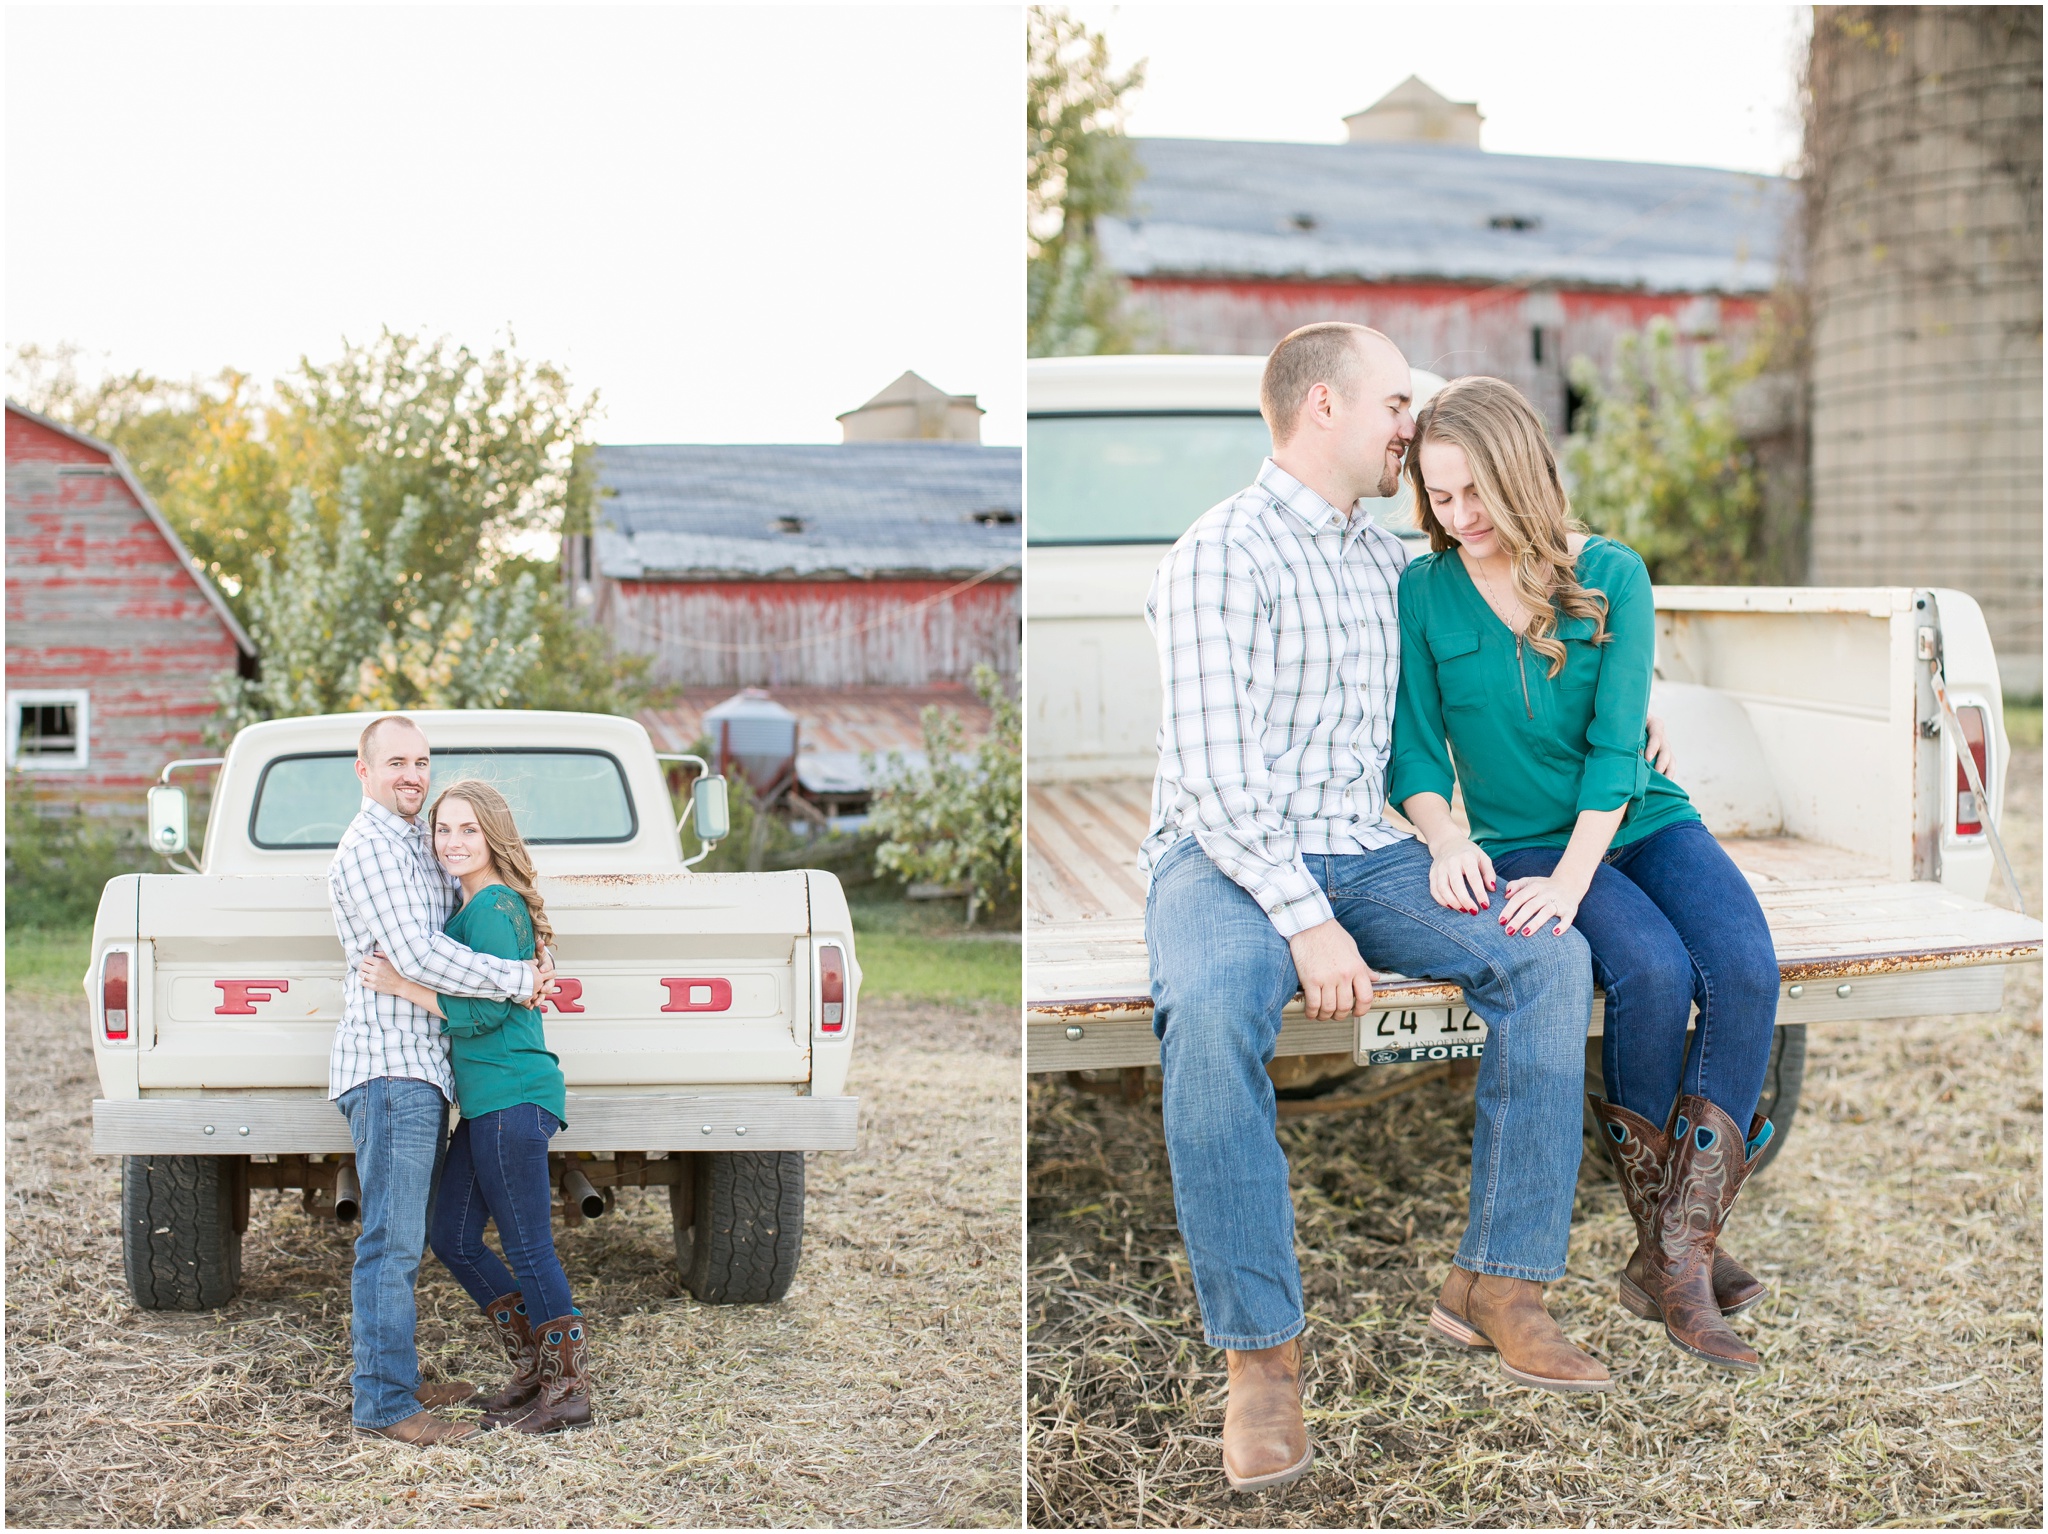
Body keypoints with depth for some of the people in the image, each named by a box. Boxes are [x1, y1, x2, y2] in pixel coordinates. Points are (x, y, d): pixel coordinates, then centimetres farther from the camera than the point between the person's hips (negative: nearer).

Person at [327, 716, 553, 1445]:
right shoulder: (370, 846, -10)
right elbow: (417, 956, -19)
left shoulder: (412, 847, 22)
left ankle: (396, 1379, 21)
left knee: (402, 1237, 14)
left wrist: (529, 960, 10)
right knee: (392, 1240, -10)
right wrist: (520, 980, -14)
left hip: (421, 1066, 10)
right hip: (389, 1064, -10)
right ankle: (384, 1403, -8)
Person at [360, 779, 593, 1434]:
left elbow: (486, 1011, -18)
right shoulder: (469, 907, 17)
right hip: (487, 1104, 10)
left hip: (513, 1099, -10)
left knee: (528, 1248, -4)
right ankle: (534, 1367, 23)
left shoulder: (493, 909, -12)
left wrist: (403, 986, -17)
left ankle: (570, 1391, 6)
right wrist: (398, 981, 7)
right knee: (452, 1237, 13)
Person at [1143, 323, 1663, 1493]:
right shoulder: (1222, 554, -7)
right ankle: (1261, 1352, -28)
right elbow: (1216, 769, -15)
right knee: (1211, 1012, -38)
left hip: (1362, 854, 7)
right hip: (1225, 857, -6)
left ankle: (1504, 1283, -10)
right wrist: (1304, 919, -24)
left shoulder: (1388, 558, 16)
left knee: (1550, 956, -17)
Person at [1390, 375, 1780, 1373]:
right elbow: (1416, 755, 1)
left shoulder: (1611, 577, -2)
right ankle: (1662, 1244, -18)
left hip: (1642, 823, 2)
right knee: (1652, 969, -30)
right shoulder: (1422, 594, 0)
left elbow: (1617, 744, -9)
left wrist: (1571, 877, -22)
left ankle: (1681, 1253, -23)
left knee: (1746, 970, -27)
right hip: (1521, 841, -1)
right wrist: (1446, 841, -20)